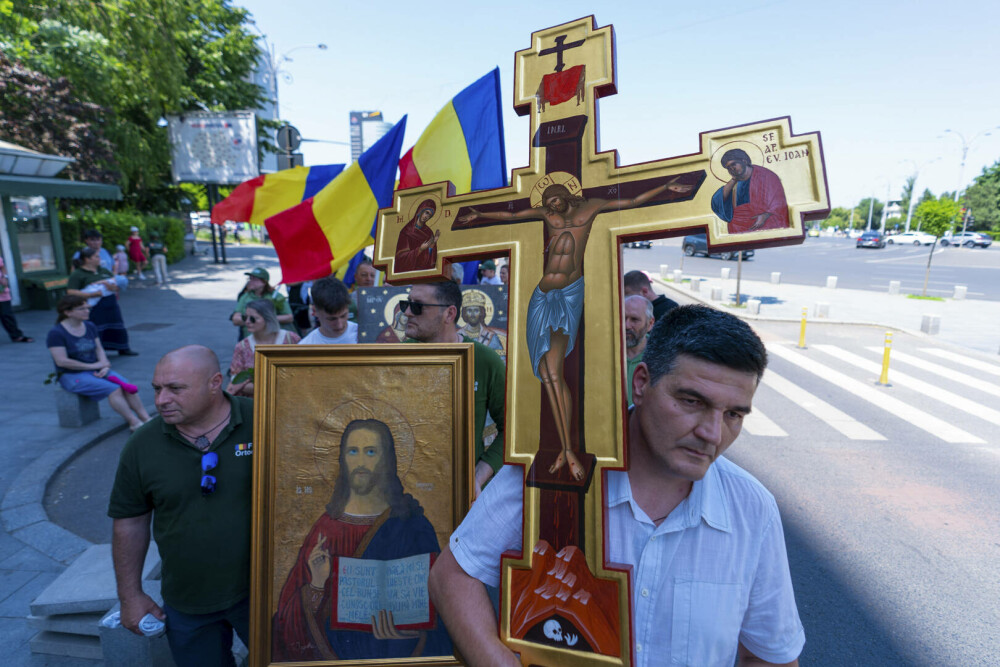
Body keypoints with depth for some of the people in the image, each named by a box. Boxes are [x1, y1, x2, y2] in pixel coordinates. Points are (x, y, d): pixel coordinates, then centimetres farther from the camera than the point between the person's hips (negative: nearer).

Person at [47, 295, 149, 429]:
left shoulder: (90, 326, 9)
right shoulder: (56, 333, -11)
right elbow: (62, 361, -16)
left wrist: (104, 366, -7)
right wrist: (92, 366, -14)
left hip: (96, 371, 6)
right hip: (72, 376, -6)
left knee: (128, 387, -19)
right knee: (113, 389, -28)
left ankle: (146, 419, -21)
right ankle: (134, 423, -24)